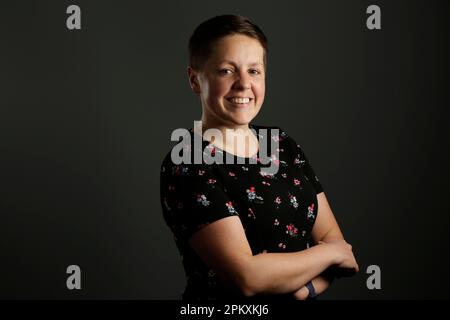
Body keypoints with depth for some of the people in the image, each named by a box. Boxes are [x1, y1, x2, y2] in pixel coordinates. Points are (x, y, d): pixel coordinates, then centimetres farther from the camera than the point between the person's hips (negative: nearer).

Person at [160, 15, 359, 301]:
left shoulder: (284, 145, 0)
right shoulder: (185, 166, -20)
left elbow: (333, 238, -1)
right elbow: (246, 277, -26)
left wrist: (305, 287, -19)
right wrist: (331, 252, -14)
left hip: (300, 293, 6)